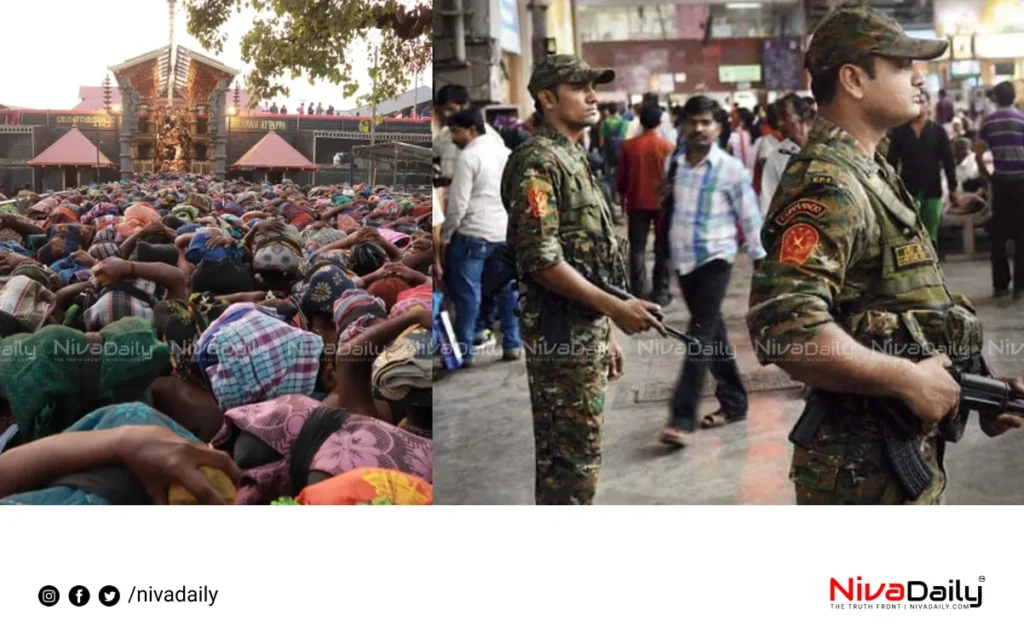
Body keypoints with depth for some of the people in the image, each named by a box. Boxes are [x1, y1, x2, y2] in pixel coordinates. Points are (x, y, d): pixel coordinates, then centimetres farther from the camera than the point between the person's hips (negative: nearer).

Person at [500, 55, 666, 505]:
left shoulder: (574, 159, 19)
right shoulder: (537, 162, -12)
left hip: (585, 328, 10)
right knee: (573, 457, -6)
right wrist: (615, 307, -22)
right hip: (561, 332, -10)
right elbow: (541, 260, -21)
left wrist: (605, 335, 21)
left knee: (568, 456, 16)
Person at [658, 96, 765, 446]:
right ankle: (733, 401, 27)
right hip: (683, 259, 5)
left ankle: (681, 417, -12)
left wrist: (761, 259, -5)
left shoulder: (731, 168, -9)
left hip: (714, 258, -5)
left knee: (701, 335, -10)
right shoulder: (673, 164, 5)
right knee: (712, 333, 14)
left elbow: (750, 217, -5)